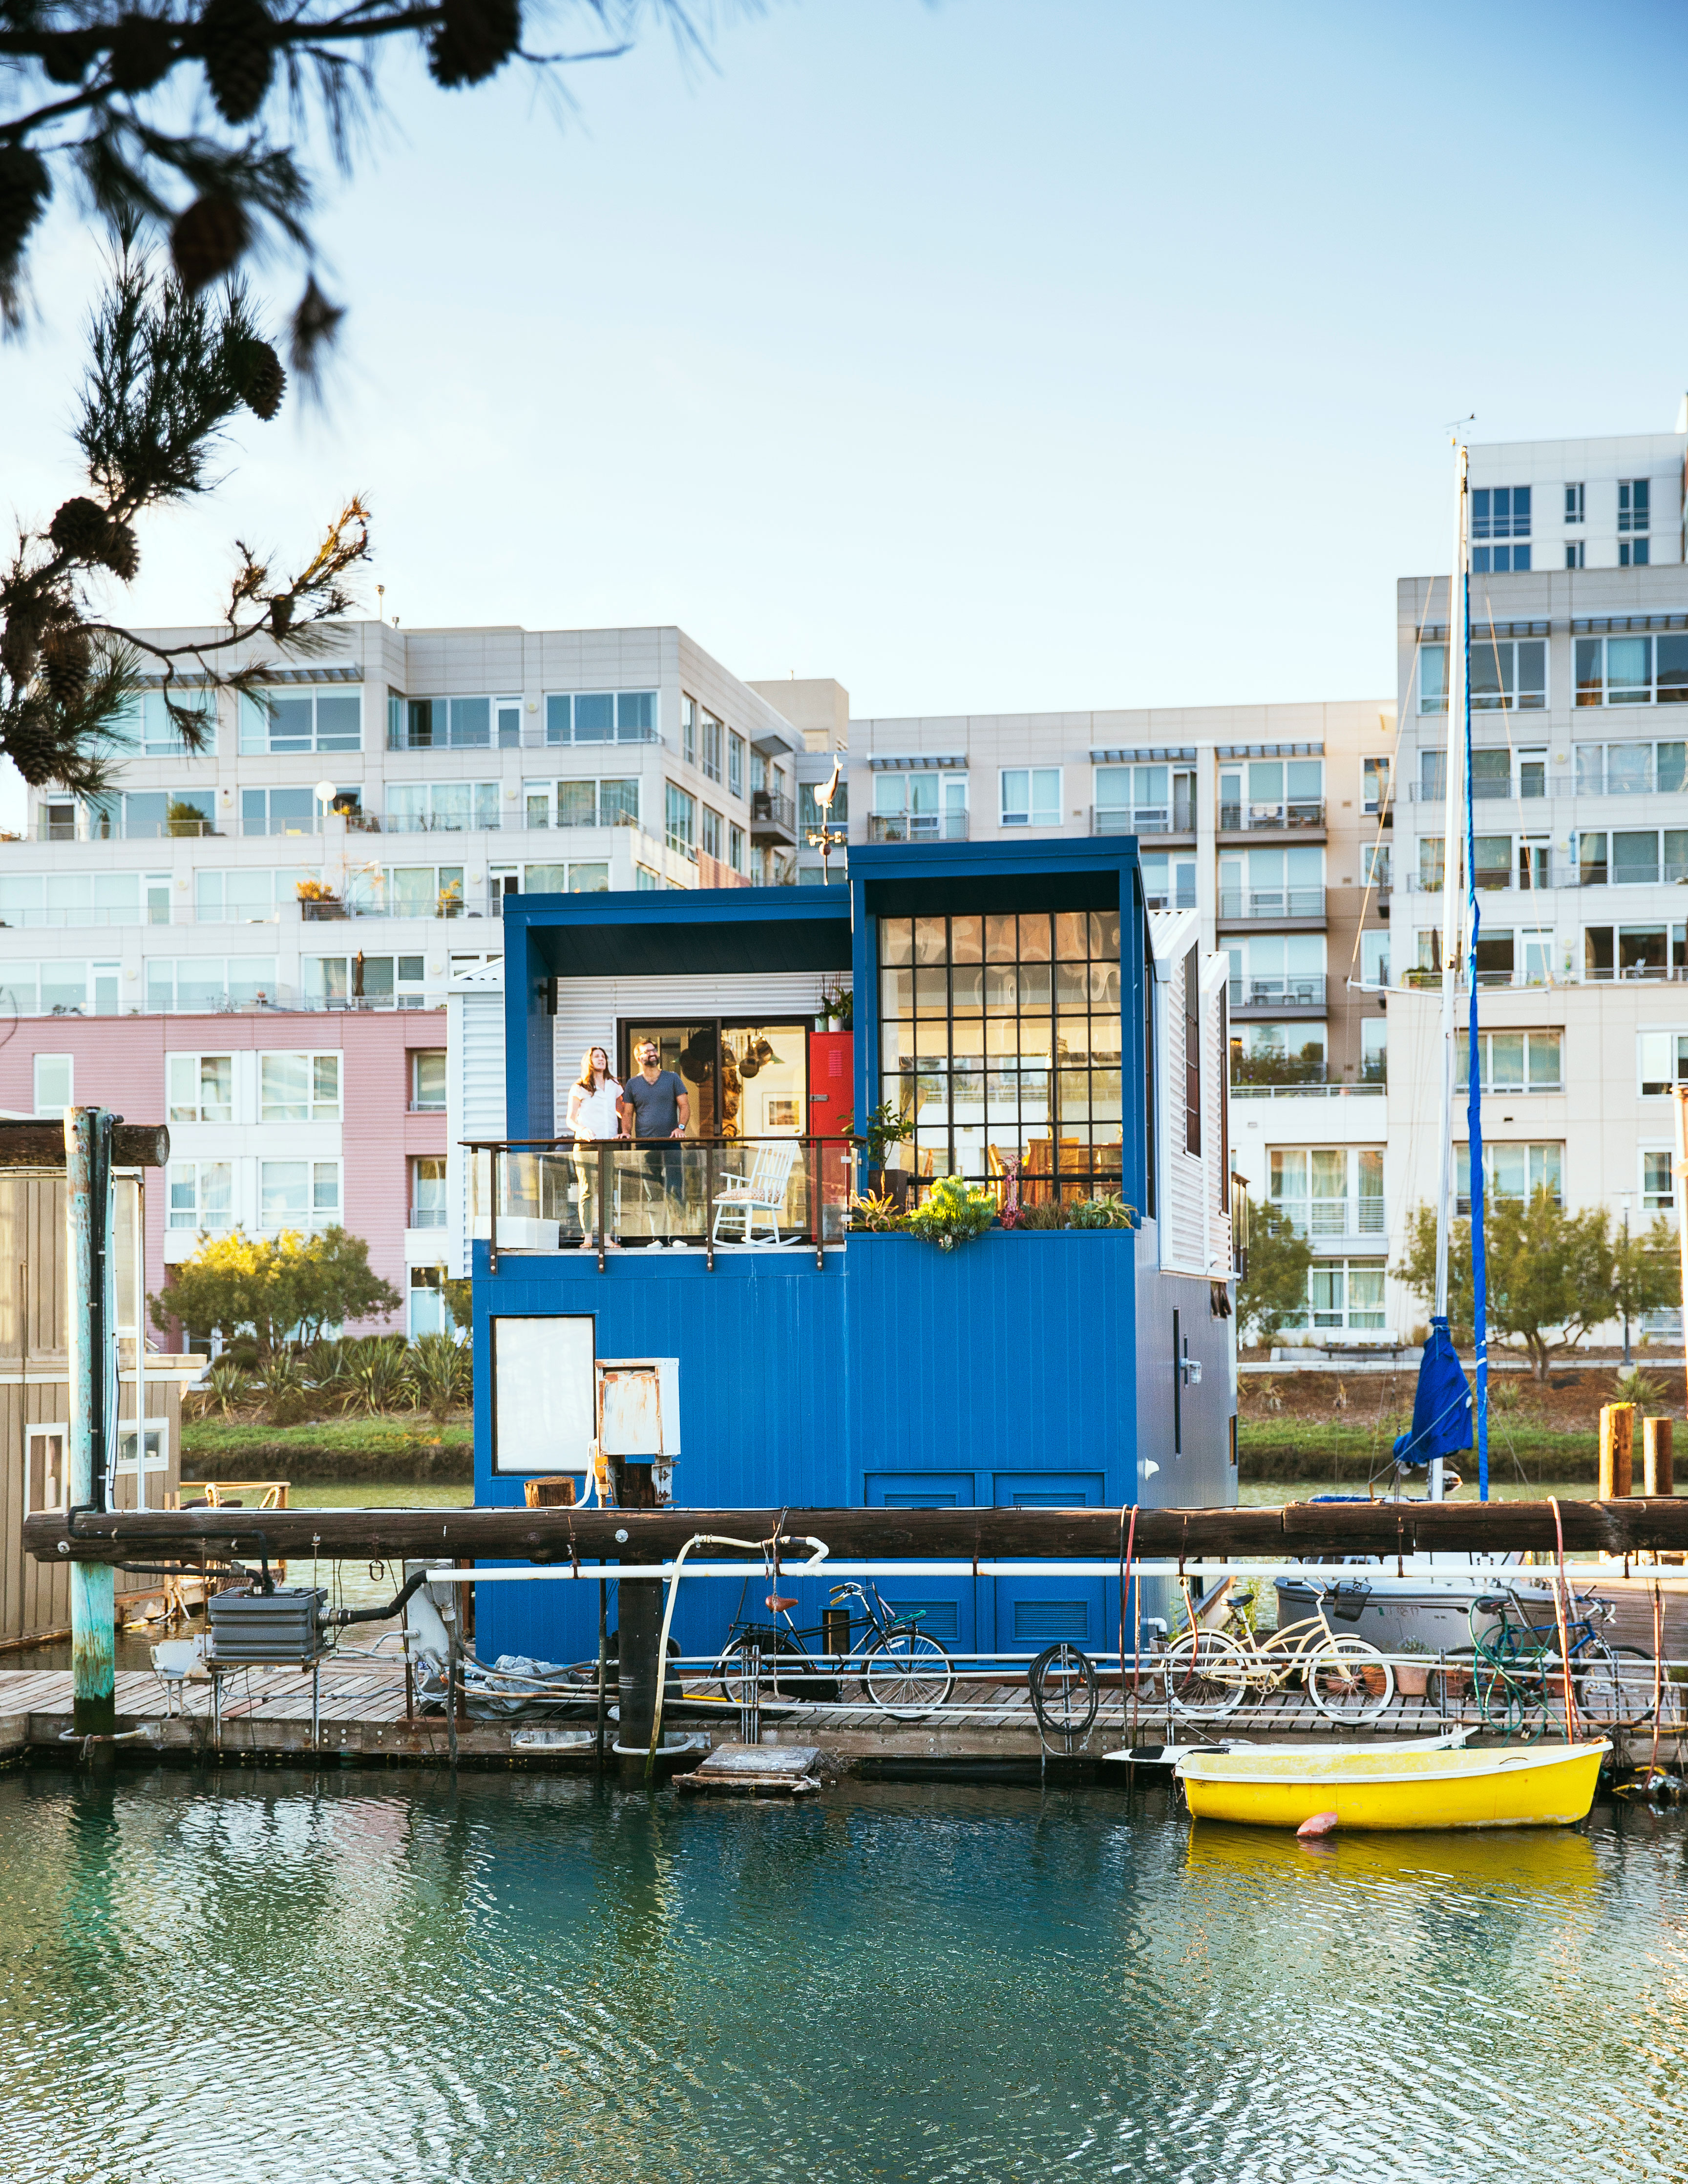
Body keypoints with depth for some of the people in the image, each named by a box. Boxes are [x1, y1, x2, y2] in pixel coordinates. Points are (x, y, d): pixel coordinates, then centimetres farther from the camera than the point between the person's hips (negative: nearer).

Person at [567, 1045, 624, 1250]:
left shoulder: (614, 1086, 18)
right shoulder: (579, 1088, 7)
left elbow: (623, 1114, 27)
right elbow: (571, 1119, 2)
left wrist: (624, 1131, 9)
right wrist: (582, 1130, -17)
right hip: (587, 1145, -3)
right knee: (587, 1191, -6)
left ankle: (606, 1237, -2)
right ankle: (588, 1237, -4)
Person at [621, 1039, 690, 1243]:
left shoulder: (672, 1079, 10)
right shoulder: (632, 1084, 13)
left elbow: (684, 1105, 6)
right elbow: (628, 1113, 13)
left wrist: (681, 1127, -10)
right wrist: (627, 1132, -5)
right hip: (644, 1143, 2)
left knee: (673, 1190, -10)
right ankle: (658, 1236, 3)